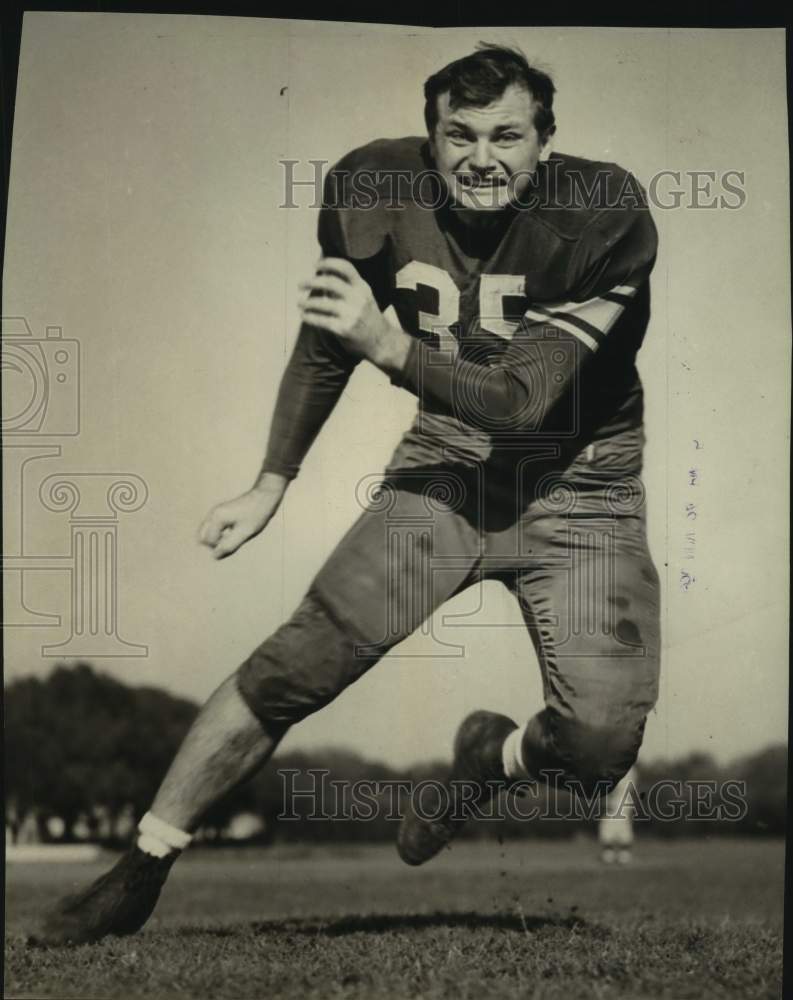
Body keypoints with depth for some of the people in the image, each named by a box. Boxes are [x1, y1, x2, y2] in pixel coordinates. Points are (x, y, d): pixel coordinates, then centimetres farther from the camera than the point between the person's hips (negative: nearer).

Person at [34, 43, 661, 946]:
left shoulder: (604, 217, -20)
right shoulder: (376, 188, -10)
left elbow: (523, 397, -26)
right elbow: (324, 344, 7)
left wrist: (389, 346, -39)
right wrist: (270, 487, 11)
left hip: (574, 482, -2)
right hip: (445, 461, 2)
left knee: (601, 740, -18)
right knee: (299, 660, -15)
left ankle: (496, 758, 20)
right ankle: (138, 874, -3)